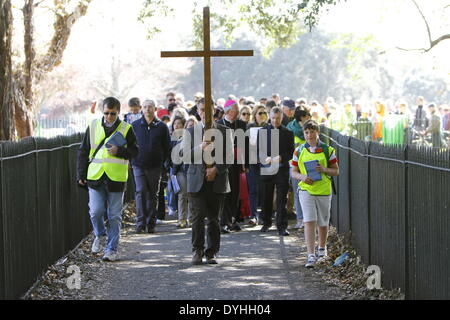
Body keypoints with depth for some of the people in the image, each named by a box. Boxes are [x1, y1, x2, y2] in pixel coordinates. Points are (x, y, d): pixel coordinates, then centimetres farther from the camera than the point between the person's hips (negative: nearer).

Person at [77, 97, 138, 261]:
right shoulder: (93, 126, 7)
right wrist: (81, 174, 7)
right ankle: (99, 234, 22)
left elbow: (135, 151, 2)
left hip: (116, 179, -1)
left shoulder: (126, 129, 3)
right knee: (96, 211, -7)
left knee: (114, 216, 3)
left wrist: (119, 151, -16)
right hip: (95, 177, 1)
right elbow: (83, 152, 12)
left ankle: (112, 249, 13)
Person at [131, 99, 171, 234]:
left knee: (153, 195, 7)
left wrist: (162, 161, 4)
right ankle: (140, 223, -9)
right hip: (139, 165, 0)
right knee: (140, 192, -10)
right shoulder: (135, 125, 4)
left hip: (155, 167, 0)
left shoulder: (162, 127, 3)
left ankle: (151, 223, 13)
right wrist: (133, 159, 6)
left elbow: (167, 147, 9)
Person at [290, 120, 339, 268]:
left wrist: (324, 170, -16)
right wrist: (303, 176, -15)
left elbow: (336, 171, 4)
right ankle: (311, 256, -15)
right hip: (306, 189, -1)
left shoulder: (328, 150, 0)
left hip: (324, 190, 1)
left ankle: (322, 249, 38)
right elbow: (294, 172, 7)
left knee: (323, 222, 13)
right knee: (309, 222, -12)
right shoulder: (299, 151, 3)